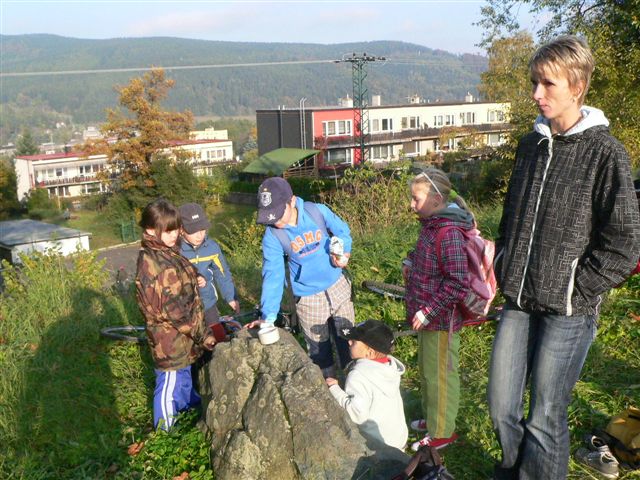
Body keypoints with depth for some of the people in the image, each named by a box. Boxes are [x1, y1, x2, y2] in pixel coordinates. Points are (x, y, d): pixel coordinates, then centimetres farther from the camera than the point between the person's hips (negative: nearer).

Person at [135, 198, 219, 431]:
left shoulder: (167, 251, 4)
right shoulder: (151, 264, -27)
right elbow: (173, 309, -25)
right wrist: (202, 334, -21)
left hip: (183, 337, 9)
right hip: (170, 341, -9)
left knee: (184, 377, 27)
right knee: (170, 385, 10)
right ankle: (167, 432, 30)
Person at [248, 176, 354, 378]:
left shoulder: (317, 211, -16)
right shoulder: (272, 236, -18)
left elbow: (342, 231, 1)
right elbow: (273, 275, -21)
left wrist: (344, 252, -17)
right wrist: (269, 315, -28)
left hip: (338, 288, 1)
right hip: (308, 300, -1)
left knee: (348, 343, 17)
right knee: (319, 352, 14)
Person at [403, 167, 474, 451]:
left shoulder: (449, 232, -25)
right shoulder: (432, 225, 4)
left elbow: (457, 284, -28)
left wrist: (429, 310, -24)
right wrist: (411, 260, 5)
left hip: (440, 321, -10)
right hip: (427, 316, 10)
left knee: (440, 375, 8)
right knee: (427, 370, 24)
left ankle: (442, 433, 26)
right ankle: (431, 418, 44)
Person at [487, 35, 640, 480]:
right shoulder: (531, 145, 10)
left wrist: (577, 290, -10)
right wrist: (504, 271, 11)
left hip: (567, 310, -5)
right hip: (518, 302, 6)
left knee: (544, 421, 4)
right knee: (502, 407, 12)